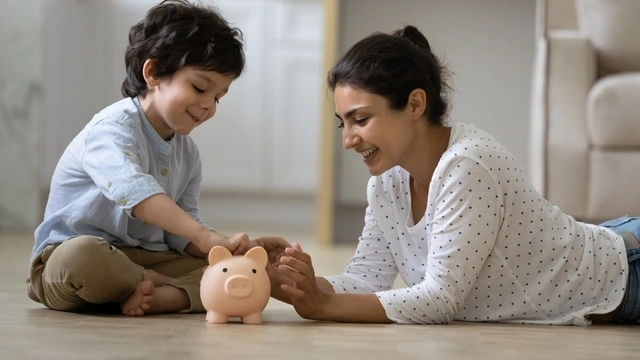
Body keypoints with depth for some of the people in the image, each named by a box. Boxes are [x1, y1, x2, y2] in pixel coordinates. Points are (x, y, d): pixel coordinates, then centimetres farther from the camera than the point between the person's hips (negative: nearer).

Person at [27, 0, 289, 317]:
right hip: (67, 253, -7)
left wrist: (239, 249, -11)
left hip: (144, 261, 7)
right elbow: (131, 189, -38)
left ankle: (159, 296, -30)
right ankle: (179, 289, -21)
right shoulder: (114, 127, -16)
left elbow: (182, 237, 8)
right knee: (83, 256, -43)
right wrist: (206, 236, -48)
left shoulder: (188, 154, 11)